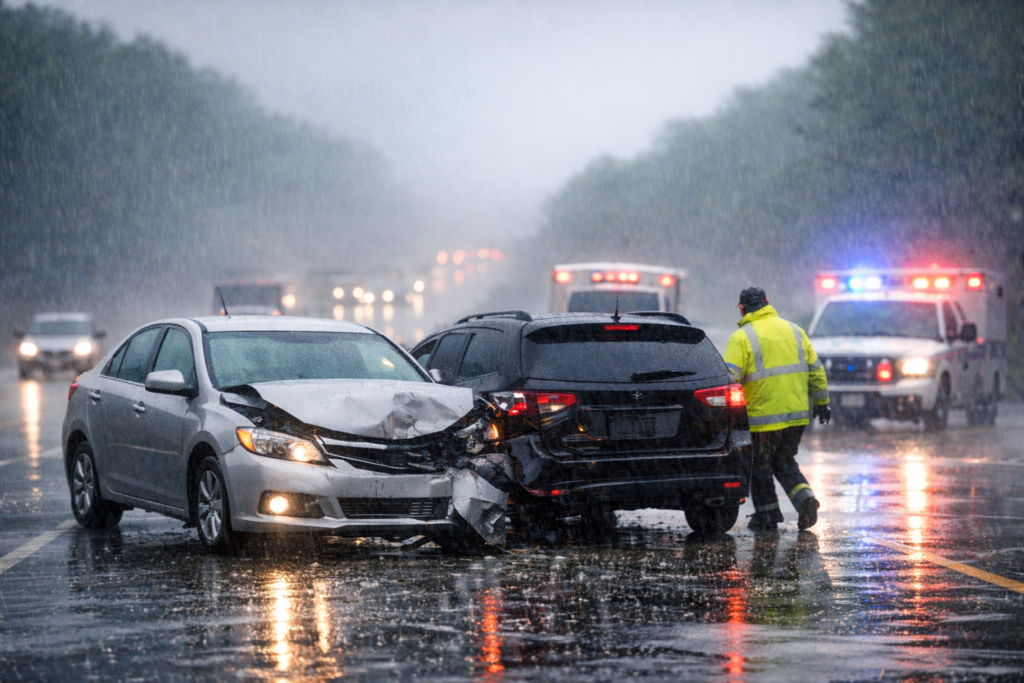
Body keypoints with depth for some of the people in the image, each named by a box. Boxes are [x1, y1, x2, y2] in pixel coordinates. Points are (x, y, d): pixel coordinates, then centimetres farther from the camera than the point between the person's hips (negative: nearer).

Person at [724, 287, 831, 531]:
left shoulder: (742, 337, -6)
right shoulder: (793, 330, 10)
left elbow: (730, 377, -16)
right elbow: (815, 369, 13)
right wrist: (821, 402, 21)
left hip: (763, 416, -5)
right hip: (797, 414, 5)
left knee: (761, 467, 9)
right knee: (785, 463, 19)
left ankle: (767, 516, 13)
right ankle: (805, 498, -2)